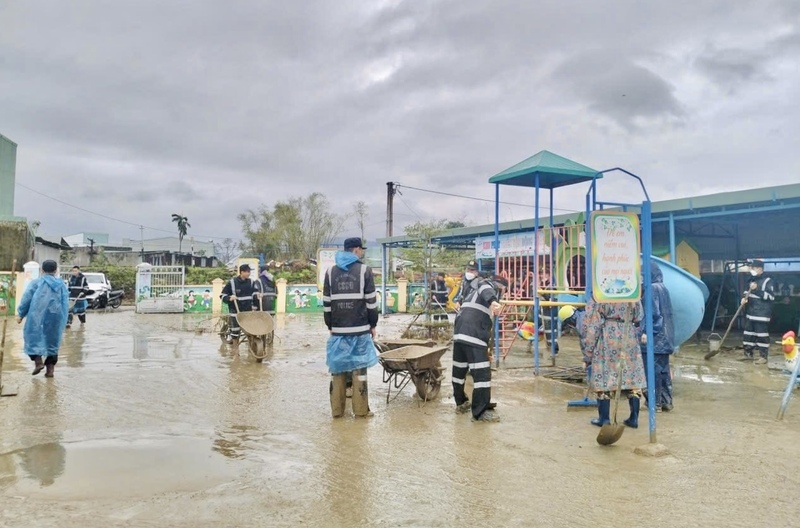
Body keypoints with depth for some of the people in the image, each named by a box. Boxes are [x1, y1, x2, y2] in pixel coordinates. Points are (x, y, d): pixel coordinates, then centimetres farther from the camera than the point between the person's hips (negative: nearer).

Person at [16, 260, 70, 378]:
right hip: (55, 317, 3)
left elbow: (26, 299, -2)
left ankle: (38, 361, -11)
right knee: (52, 339, 11)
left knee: (33, 336, 8)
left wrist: (20, 314, 6)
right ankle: (50, 368, 9)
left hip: (37, 316, -3)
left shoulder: (36, 282, 3)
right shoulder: (61, 284, 12)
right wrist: (63, 319, 18)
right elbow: (66, 303, 11)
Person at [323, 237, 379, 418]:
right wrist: (373, 325, 6)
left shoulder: (330, 271, 7)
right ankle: (361, 410, 6)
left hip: (338, 329, 3)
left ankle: (337, 410, 12)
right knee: (359, 369, 2)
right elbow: (371, 302, -4)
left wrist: (330, 325, 15)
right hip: (360, 329, -3)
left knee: (337, 369, 8)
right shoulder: (364, 270, -3)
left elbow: (326, 303, 8)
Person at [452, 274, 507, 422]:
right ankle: (480, 412, -5)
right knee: (482, 372, -7)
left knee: (459, 369, 20)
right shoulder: (493, 285, 7)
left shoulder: (475, 290, 34)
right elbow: (485, 289, -20)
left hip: (460, 332, 9)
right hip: (473, 334, -9)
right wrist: (492, 301, -40)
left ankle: (461, 402, 36)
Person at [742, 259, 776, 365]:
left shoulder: (768, 281, -9)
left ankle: (763, 356, 0)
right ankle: (748, 353, 21)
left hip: (762, 313, -8)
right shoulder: (752, 280, 13)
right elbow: (747, 292, 25)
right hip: (750, 312, 8)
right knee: (748, 333, 11)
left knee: (761, 334, -6)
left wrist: (757, 289, -23)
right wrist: (744, 298, 3)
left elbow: (771, 297, -16)